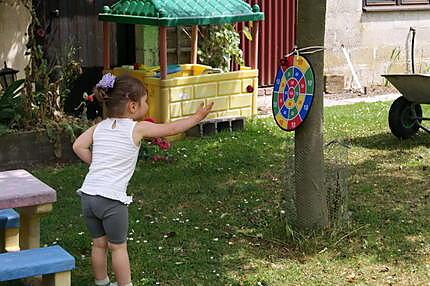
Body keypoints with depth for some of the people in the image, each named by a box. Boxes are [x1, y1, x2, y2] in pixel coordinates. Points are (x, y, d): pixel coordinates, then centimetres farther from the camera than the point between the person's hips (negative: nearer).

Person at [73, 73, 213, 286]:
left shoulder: (99, 127, 9)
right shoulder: (137, 129, -5)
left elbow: (78, 146, 1)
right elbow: (171, 129, 2)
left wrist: (95, 163, 12)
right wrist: (196, 117, 14)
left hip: (88, 194, 5)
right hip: (112, 198, -5)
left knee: (99, 244, 20)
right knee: (118, 246, 10)